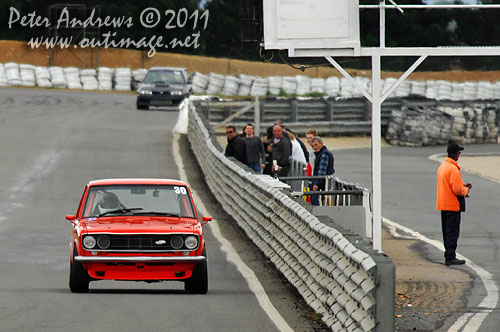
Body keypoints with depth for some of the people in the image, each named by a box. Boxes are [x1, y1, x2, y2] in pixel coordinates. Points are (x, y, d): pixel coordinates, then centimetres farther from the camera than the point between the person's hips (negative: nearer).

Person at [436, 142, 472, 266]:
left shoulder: (442, 166, 11)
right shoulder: (453, 169, -20)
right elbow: (458, 190, -23)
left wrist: (462, 185, 15)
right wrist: (466, 190, -2)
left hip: (443, 204, 9)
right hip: (453, 205, -9)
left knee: (447, 231, 15)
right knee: (453, 232, -6)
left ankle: (449, 254, 21)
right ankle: (450, 257, -7)